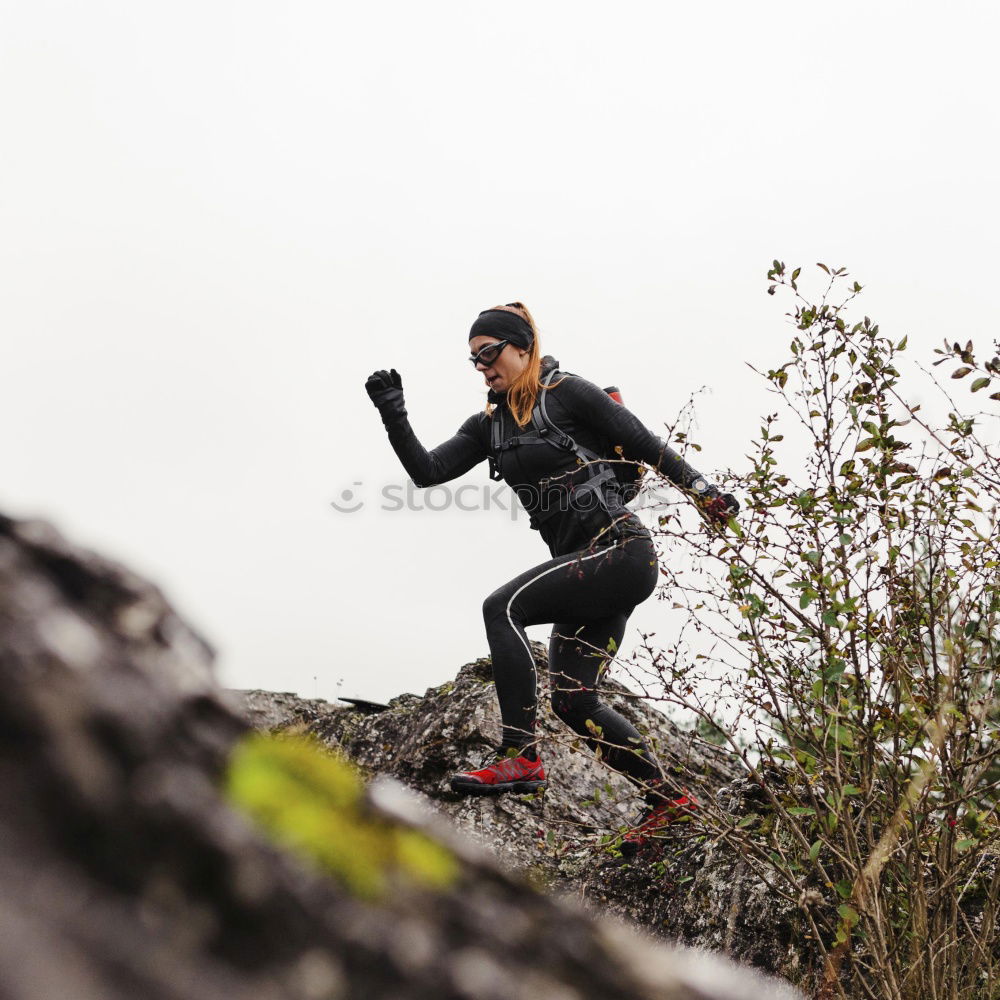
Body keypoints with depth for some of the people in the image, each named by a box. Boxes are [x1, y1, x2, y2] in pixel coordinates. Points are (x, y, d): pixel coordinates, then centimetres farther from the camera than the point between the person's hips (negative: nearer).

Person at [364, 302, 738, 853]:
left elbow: (647, 446, -1)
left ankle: (520, 756, -21)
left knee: (503, 607, -22)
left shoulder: (568, 393, -5)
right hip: (589, 563, 8)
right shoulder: (489, 425, 14)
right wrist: (392, 412, -7)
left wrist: (707, 492, 1)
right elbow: (427, 470, 5)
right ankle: (667, 797, 17)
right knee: (572, 701, 5)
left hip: (621, 548, -8)